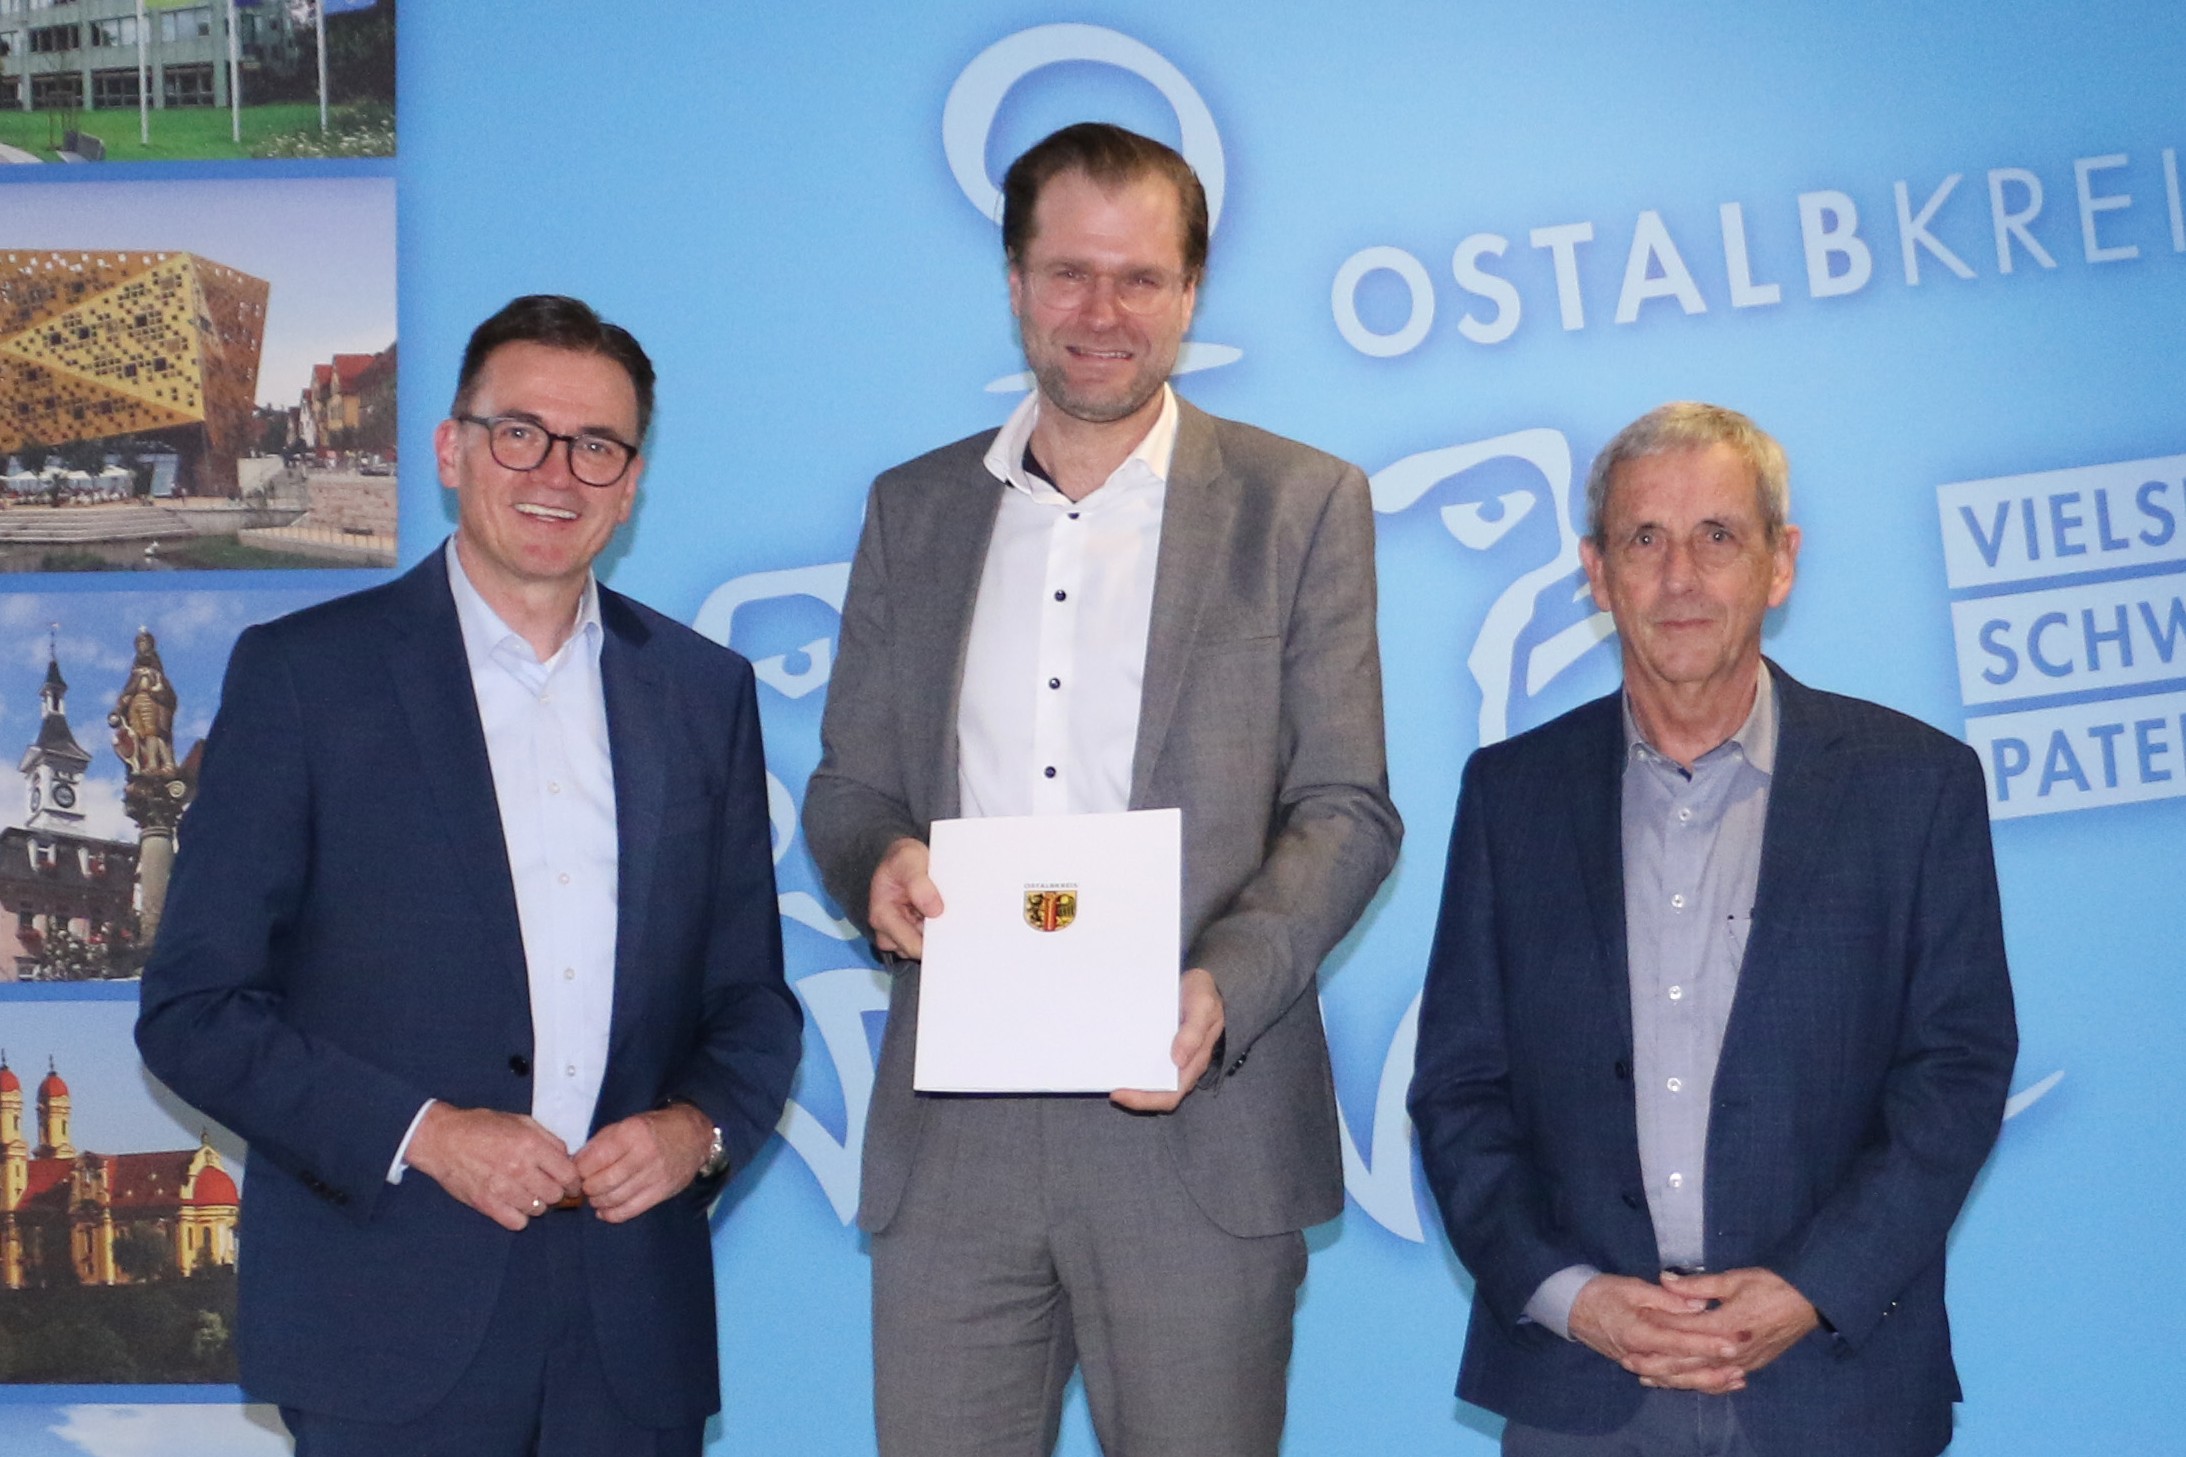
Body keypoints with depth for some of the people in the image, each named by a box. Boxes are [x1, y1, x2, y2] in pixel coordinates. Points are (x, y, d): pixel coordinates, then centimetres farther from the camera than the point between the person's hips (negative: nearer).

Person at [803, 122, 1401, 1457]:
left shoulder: (1301, 504, 4)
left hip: (1197, 1128, -2)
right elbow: (847, 784, 15)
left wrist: (1221, 990, -17)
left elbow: (1348, 812, 0)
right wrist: (879, 865, -9)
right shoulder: (913, 509, 13)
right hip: (953, 1133, 3)